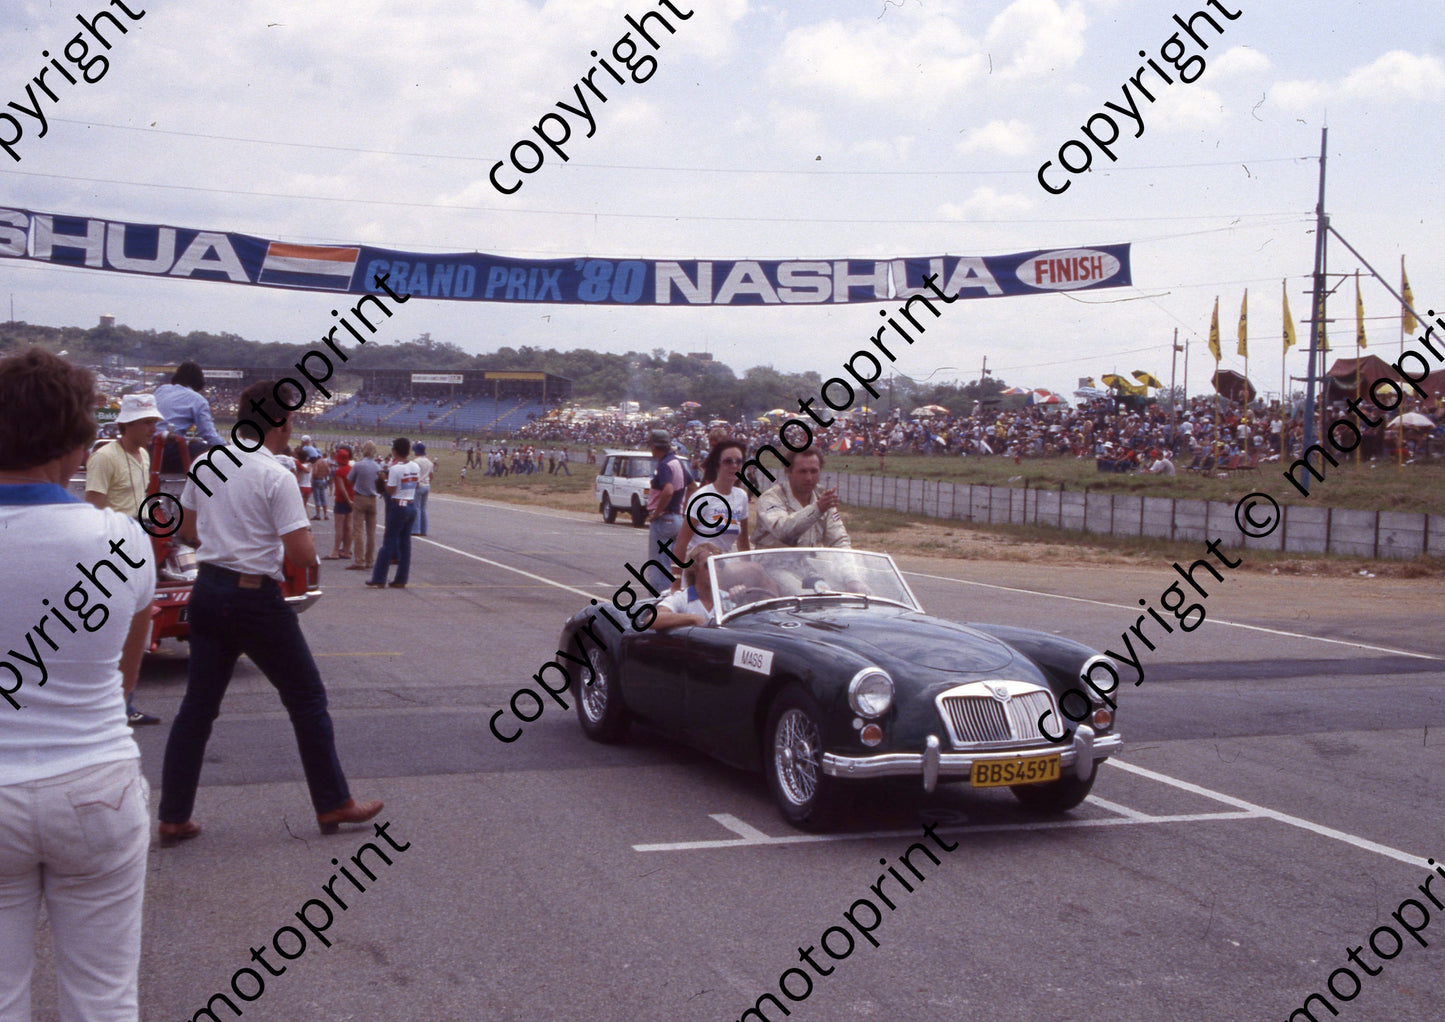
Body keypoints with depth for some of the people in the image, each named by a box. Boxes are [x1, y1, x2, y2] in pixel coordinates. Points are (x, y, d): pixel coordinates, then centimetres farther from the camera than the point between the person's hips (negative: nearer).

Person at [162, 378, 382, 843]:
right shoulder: (277, 478, -16)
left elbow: (188, 529, 15)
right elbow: (304, 554, -19)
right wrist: (286, 535, 2)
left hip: (208, 590, 7)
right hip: (256, 599, -6)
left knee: (198, 705, 11)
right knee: (307, 699, 8)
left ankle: (173, 818, 13)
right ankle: (333, 804, 16)